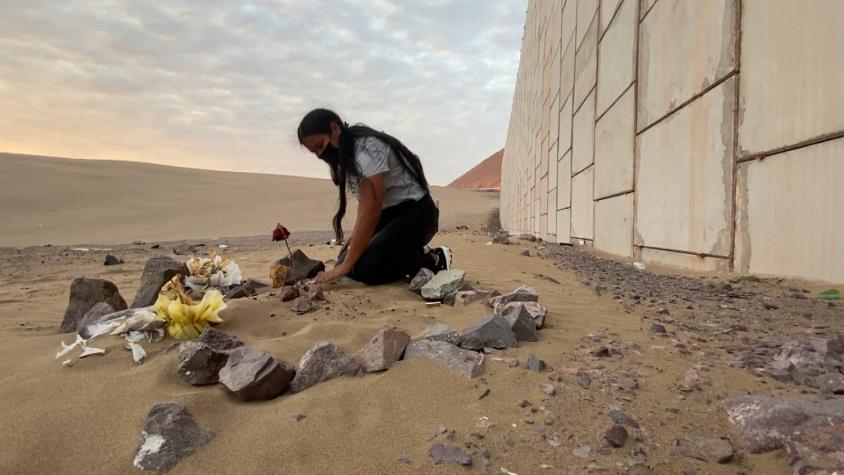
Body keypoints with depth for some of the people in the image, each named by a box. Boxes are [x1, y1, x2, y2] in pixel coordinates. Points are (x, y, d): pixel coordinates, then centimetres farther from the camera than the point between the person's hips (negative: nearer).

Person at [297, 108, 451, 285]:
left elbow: (371, 210, -29)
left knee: (366, 269, -23)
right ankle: (415, 256, 9)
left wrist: (346, 265, -30)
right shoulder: (347, 154, 7)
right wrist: (356, 237, -9)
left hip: (415, 214, -9)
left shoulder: (368, 148, -22)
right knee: (346, 261, -4)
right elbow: (365, 203, 7)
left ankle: (434, 261, -4)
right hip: (389, 214, 9)